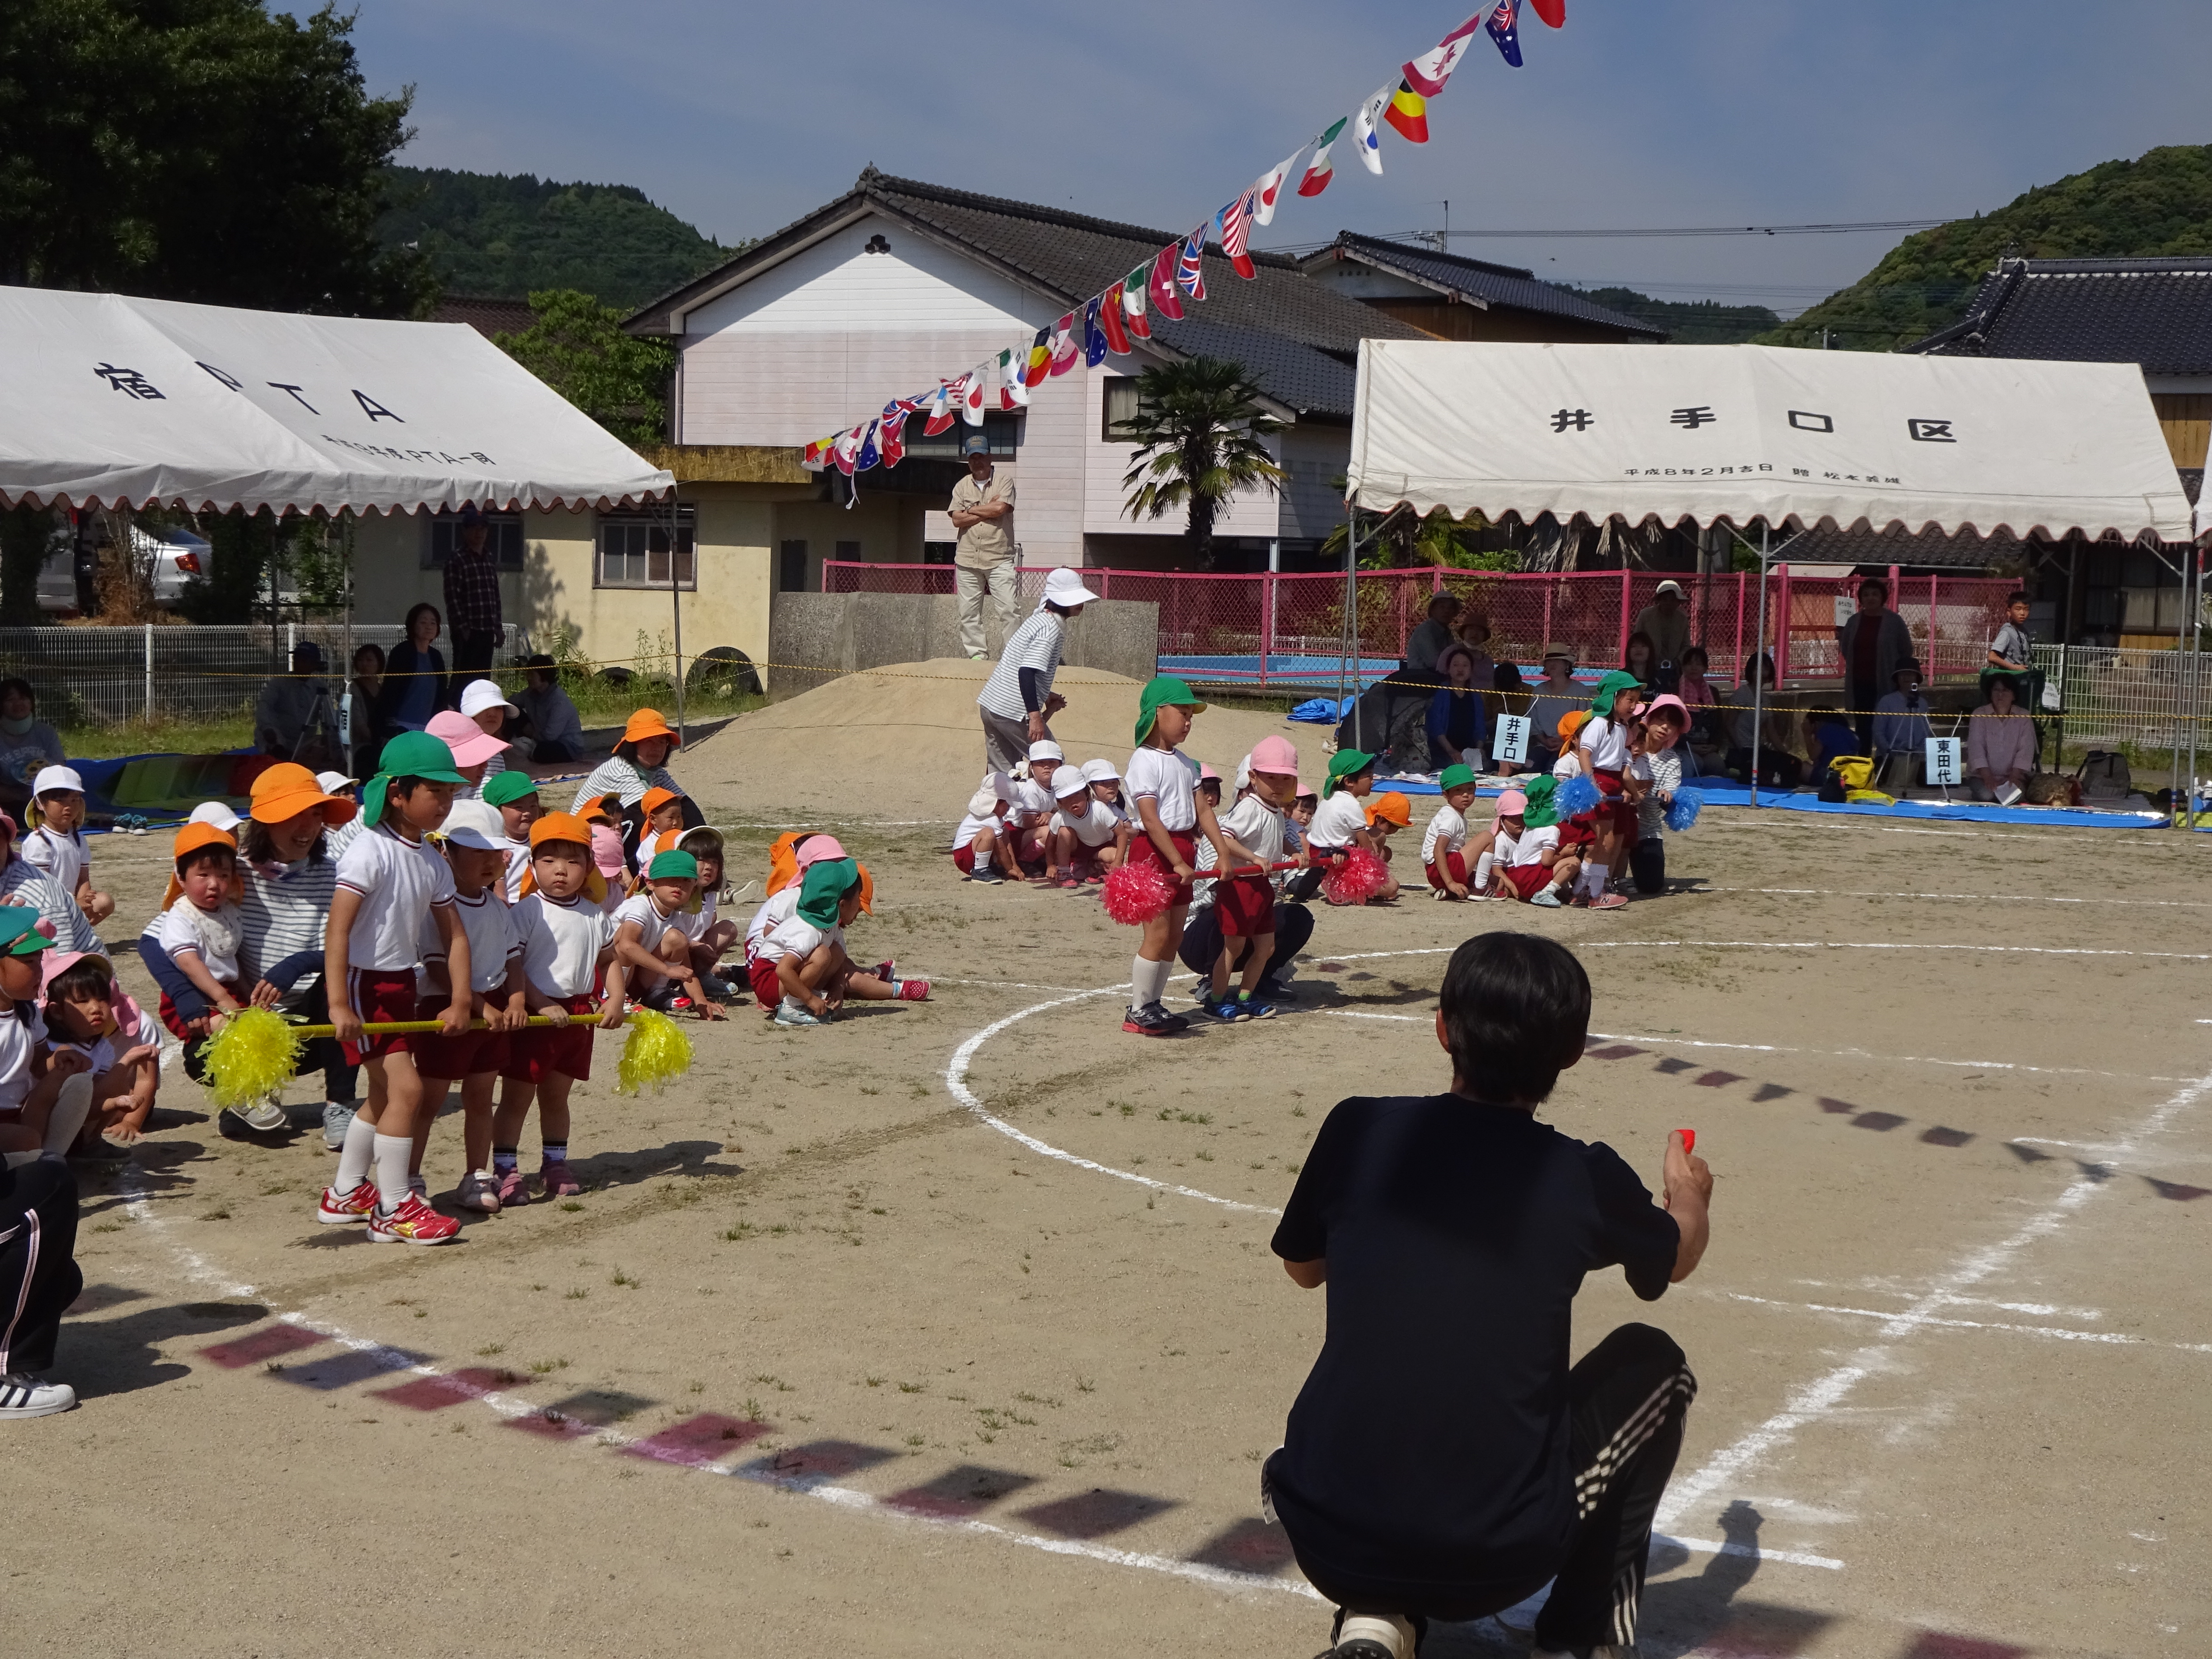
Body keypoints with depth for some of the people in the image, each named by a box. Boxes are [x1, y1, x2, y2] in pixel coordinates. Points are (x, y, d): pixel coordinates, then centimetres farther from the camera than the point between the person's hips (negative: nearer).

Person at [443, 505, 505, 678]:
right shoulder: (456, 559, -6)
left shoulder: (491, 558, 15)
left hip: (487, 631, 6)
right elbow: (452, 597, -11)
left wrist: (498, 628, 16)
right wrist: (462, 627, -16)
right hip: (467, 632, -6)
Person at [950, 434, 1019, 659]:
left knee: (1007, 610, -8)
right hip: (967, 560, 3)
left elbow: (1000, 508, -14)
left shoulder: (1004, 482, 4)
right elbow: (957, 520, -1)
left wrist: (972, 510, -2)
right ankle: (975, 654, 11)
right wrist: (988, 511, -7)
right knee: (969, 612, 5)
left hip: (999, 560, -3)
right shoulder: (962, 486, 12)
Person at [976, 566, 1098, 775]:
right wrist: (1035, 716, -30)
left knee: (1001, 772, 12)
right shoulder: (1051, 628, -15)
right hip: (1015, 712, -9)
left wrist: (1046, 697, 26)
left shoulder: (1039, 619, 15)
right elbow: (1027, 672, -25)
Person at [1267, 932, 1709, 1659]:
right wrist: (1690, 1194, 44)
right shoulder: (1584, 1178, -4)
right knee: (1653, 1364, 21)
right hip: (1497, 1564, -1)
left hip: (1326, 1545, 2)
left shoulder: (1358, 1129, -2)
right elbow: (1679, 1255, 21)